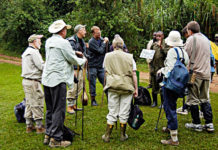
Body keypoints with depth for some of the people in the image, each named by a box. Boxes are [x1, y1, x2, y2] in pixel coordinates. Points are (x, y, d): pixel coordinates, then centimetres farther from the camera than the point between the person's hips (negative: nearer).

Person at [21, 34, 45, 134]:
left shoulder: (26, 52, 18)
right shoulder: (34, 52, -14)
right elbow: (42, 66, -17)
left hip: (26, 80, 10)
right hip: (33, 82, -10)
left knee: (29, 104, 14)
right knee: (37, 104, -3)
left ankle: (29, 126, 20)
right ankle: (39, 127, 3)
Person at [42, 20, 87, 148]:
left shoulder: (49, 41, 13)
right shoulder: (63, 43, -12)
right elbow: (73, 60, -5)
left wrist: (74, 53, 26)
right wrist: (83, 60, 13)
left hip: (47, 79, 9)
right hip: (58, 80, -9)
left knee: (50, 109, 16)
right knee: (59, 110, -2)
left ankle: (48, 135, 23)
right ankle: (56, 139, 3)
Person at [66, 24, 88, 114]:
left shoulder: (82, 41, 15)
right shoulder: (72, 41, -13)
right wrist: (73, 70, -23)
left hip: (80, 67, 9)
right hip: (73, 67, -9)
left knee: (79, 87, 12)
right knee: (73, 88, -7)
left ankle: (73, 104, 23)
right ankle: (69, 106, 2)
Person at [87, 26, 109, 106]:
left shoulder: (101, 39, 7)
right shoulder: (91, 42, -12)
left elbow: (106, 50, 13)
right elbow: (100, 51, -19)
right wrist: (104, 42, -10)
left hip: (101, 65, 5)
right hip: (93, 66, -5)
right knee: (92, 84, 4)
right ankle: (93, 100, 16)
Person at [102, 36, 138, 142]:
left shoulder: (107, 56, 5)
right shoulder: (129, 57, 2)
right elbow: (134, 75, 2)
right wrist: (136, 89, 8)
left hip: (113, 86, 1)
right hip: (127, 87, -1)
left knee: (112, 112, 8)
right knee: (124, 112, 8)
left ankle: (107, 136, 12)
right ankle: (123, 135, 18)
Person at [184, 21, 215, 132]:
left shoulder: (192, 39, -8)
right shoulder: (205, 39, 14)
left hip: (195, 74, -7)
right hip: (206, 73, 7)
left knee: (193, 99, 3)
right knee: (205, 99, 13)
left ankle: (196, 124, 10)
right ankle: (209, 124, 12)